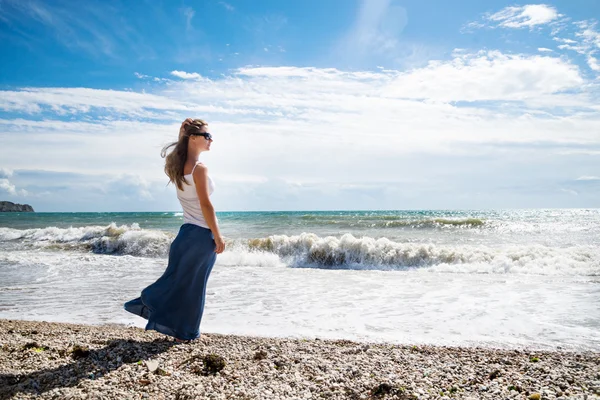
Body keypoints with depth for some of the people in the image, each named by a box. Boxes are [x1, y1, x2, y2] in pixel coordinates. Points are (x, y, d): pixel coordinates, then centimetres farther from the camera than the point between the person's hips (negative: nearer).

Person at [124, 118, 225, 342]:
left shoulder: (178, 166, 5)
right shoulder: (199, 169, -18)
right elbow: (206, 206, -19)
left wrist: (184, 130, 11)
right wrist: (218, 237, -13)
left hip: (187, 231, 7)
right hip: (203, 234, -7)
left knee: (177, 275, 21)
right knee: (193, 284, 5)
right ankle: (185, 332, 19)